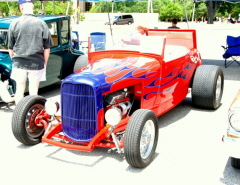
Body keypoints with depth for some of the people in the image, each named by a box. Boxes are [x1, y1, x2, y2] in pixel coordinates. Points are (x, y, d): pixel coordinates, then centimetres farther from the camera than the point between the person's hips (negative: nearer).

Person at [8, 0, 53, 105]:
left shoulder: (14, 23, -4)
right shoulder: (42, 24, -7)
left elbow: (10, 47, 3)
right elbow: (47, 48, -3)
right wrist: (44, 63, 9)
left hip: (19, 63, 1)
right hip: (37, 63, -1)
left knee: (20, 90, 14)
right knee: (33, 92, 8)